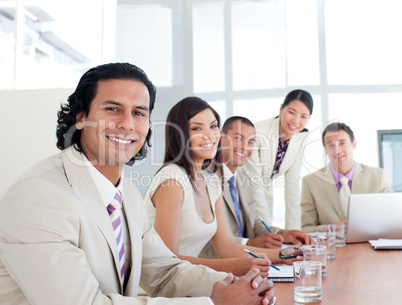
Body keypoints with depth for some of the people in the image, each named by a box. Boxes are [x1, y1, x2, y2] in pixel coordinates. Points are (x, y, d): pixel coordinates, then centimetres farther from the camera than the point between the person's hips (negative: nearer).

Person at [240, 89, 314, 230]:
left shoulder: (301, 138, -10)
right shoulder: (258, 133, -27)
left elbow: (292, 185, -7)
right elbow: (254, 183, -26)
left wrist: (293, 230, -12)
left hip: (265, 194, 5)